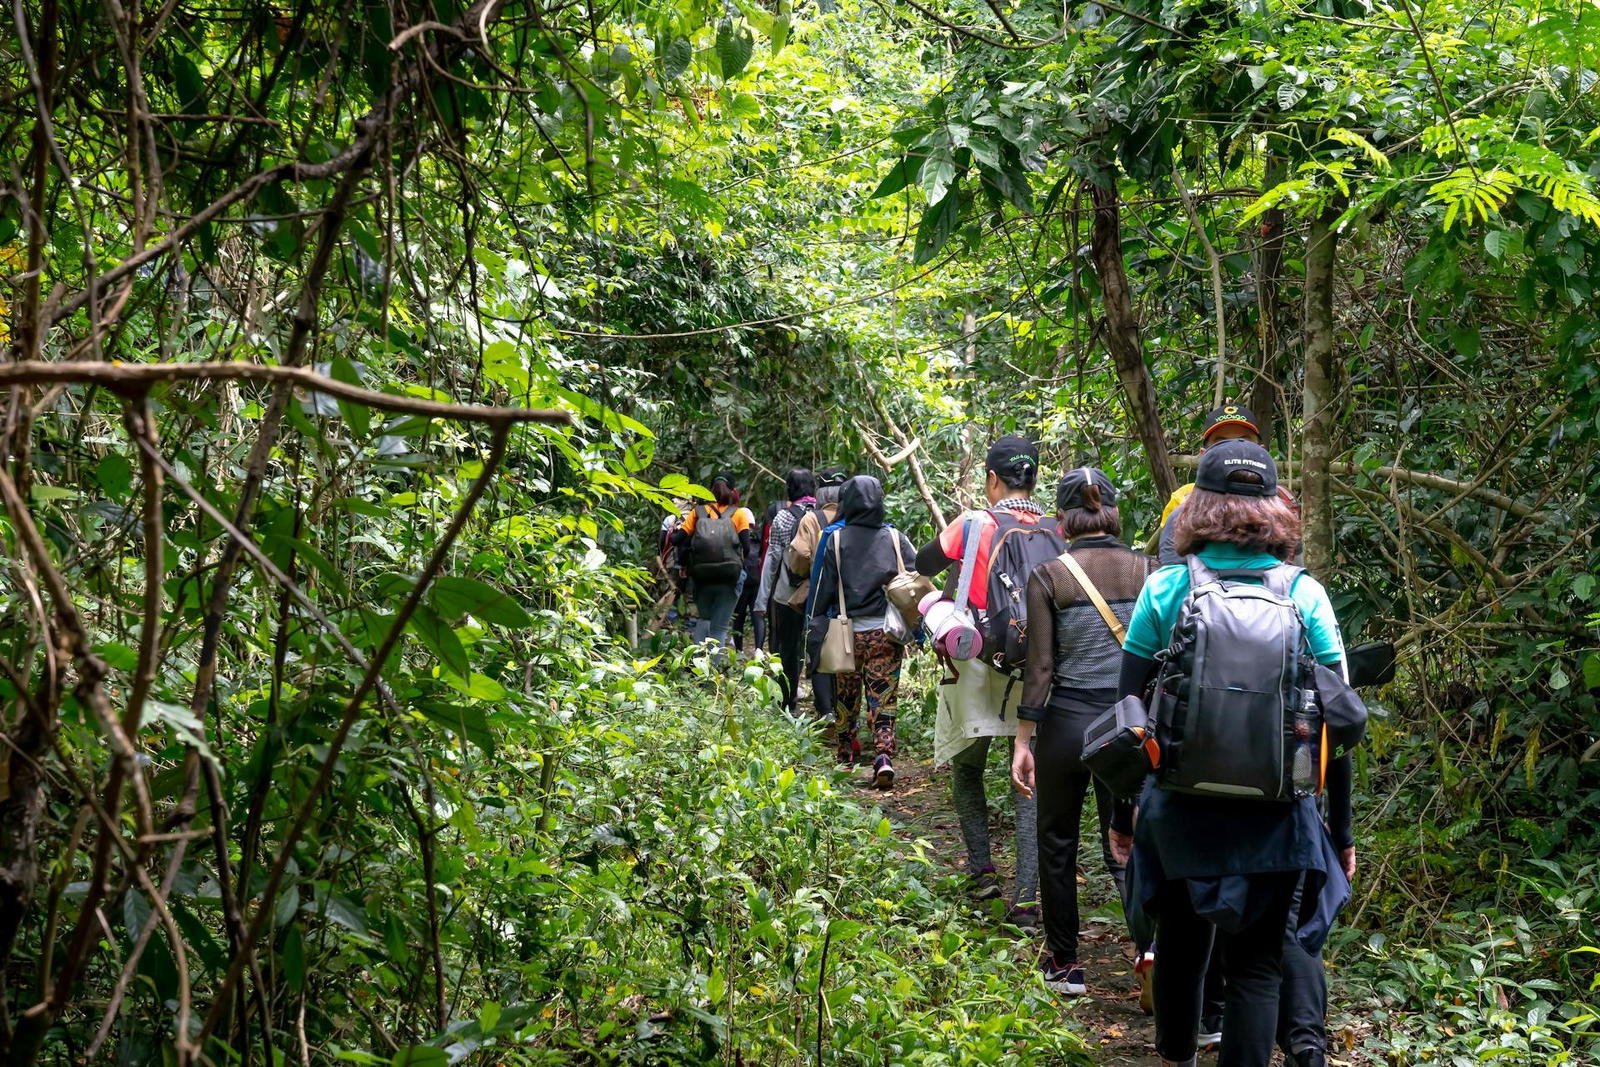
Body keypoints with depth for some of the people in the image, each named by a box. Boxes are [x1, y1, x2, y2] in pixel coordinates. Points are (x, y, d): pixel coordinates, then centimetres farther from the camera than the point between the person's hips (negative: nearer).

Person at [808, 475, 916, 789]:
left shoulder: (835, 541, -4)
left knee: (845, 701, 16)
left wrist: (817, 630, 5)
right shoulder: (895, 539, 0)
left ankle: (844, 760, 27)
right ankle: (884, 757, -17)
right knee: (883, 702, 1)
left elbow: (822, 590, -2)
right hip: (886, 633, 0)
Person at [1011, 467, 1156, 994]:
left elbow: (1040, 665, -7)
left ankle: (1065, 965, 23)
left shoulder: (1048, 578, -6)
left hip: (1067, 719, -2)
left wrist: (1022, 740, 0)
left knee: (1057, 844, 16)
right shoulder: (1148, 571, 0)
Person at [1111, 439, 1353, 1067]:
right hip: (1273, 819, -1)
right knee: (1256, 966, 7)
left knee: (1181, 944, 23)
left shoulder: (1164, 590, -5)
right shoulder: (1305, 596, -5)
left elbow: (1130, 710, -2)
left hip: (1178, 809, 1)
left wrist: (1121, 813, 8)